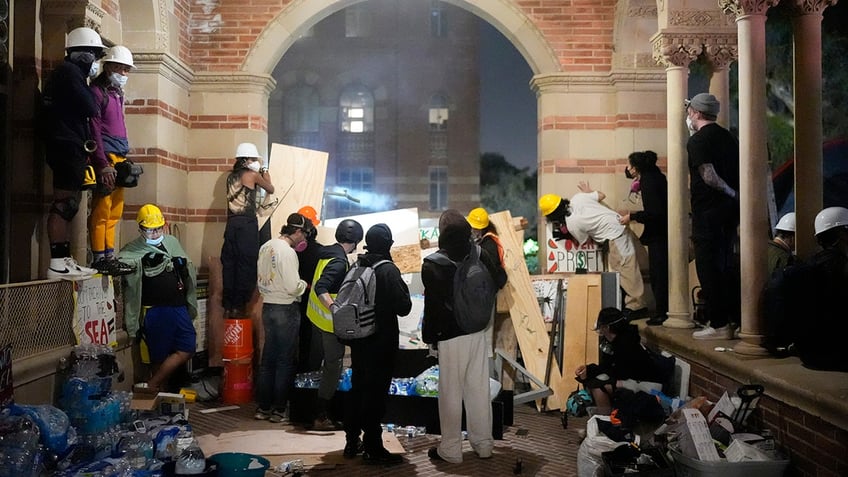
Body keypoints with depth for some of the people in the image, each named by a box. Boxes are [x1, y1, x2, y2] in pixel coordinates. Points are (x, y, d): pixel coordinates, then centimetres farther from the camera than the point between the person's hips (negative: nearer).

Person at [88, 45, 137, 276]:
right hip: (105, 158, -9)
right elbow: (94, 130, -12)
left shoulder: (117, 93, 21)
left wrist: (124, 159, 17)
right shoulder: (97, 91, -4)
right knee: (102, 210, -7)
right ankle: (99, 259, -3)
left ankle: (109, 256, 15)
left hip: (118, 158, 9)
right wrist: (103, 164, -18)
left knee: (114, 212, 10)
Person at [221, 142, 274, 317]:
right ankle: (238, 306, 0)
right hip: (247, 224, -6)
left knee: (229, 263, 7)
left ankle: (227, 306, 11)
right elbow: (270, 189, 11)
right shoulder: (253, 174, -2)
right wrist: (265, 175, 28)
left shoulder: (231, 176, 15)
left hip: (232, 223, 6)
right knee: (245, 264, -1)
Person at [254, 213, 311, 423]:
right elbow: (293, 287, -22)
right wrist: (306, 284, -3)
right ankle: (278, 410, 9)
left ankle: (262, 407, 21)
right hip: (286, 309, -8)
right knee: (285, 361, 3)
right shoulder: (287, 252, -19)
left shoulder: (265, 247, 8)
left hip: (268, 307, 8)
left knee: (268, 358, 14)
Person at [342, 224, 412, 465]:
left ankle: (352, 441, 28)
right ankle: (373, 448, 8)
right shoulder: (388, 270, -17)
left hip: (358, 339, 7)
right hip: (381, 341, -7)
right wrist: (404, 287, 0)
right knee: (376, 393, 1)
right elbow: (403, 307, -17)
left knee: (357, 388, 17)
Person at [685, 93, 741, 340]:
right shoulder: (728, 137, 14)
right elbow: (740, 173, 14)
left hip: (708, 211, -8)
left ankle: (718, 324, 1)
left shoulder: (697, 141, -10)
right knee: (726, 264, 16)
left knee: (709, 266, -2)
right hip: (730, 209, 8)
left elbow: (709, 177, -20)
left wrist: (732, 194, -9)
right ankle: (735, 318, 21)